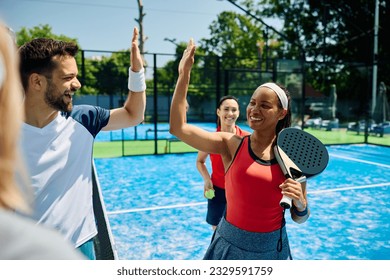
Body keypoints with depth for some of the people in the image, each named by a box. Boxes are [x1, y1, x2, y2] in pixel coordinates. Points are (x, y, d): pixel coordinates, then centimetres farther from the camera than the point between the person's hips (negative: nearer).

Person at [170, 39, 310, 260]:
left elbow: (300, 217, 2)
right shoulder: (231, 144, -9)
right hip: (230, 244, -1)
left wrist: (299, 202, -21)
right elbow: (178, 128, -19)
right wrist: (184, 74, -18)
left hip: (272, 248, 1)